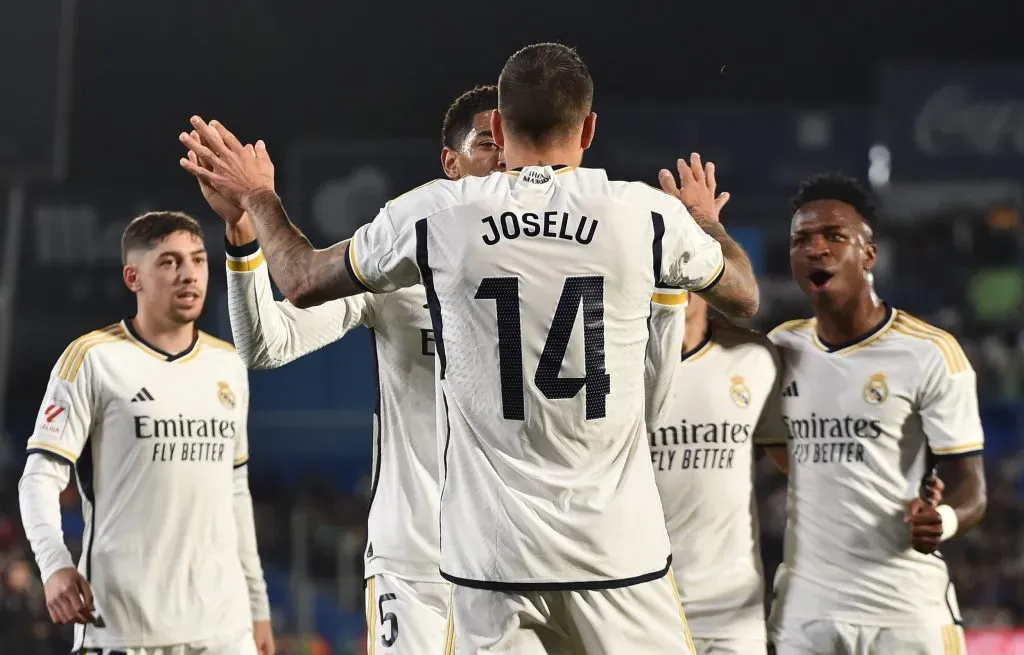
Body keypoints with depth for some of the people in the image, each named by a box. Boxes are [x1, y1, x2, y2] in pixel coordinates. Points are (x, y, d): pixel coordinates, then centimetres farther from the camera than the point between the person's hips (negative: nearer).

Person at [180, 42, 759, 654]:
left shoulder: (433, 216, -1)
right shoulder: (646, 214, -1)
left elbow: (303, 280, 15)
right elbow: (744, 296, 19)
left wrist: (258, 197, 34)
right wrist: (705, 218, 40)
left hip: (493, 556, 0)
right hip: (621, 553, 0)